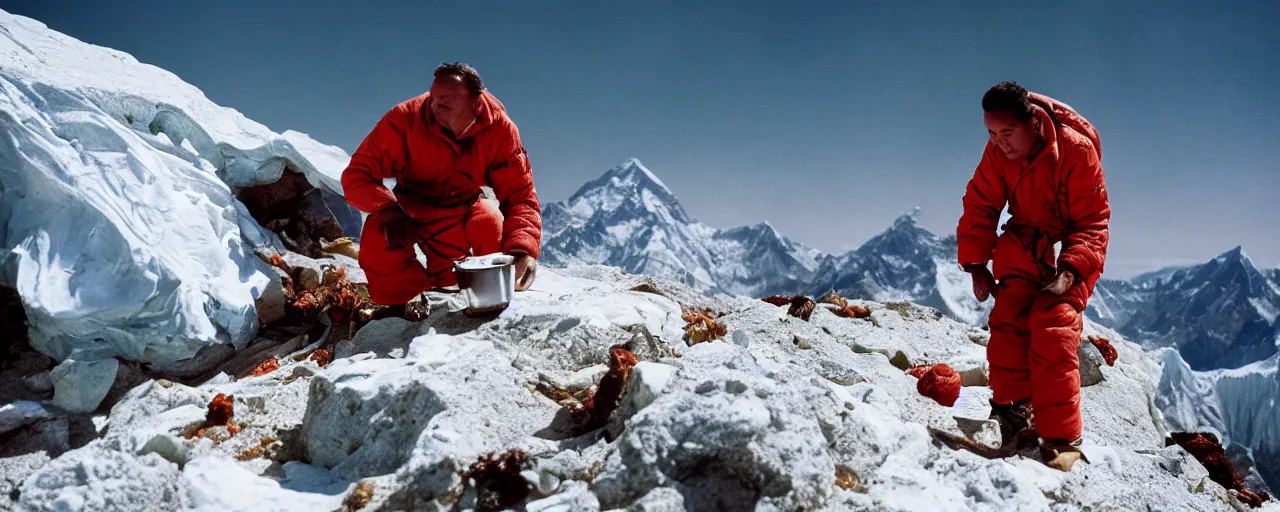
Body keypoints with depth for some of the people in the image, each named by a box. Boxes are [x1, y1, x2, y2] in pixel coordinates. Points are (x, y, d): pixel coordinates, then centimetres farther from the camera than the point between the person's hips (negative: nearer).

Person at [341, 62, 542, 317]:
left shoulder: (499, 129, -20)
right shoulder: (406, 118, -25)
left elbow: (521, 195, -20)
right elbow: (356, 176, -22)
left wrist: (522, 249, -38)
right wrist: (387, 209, -43)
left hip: (460, 214, 1)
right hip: (408, 209, -1)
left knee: (492, 223, -30)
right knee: (377, 237, -31)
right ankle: (402, 305, -2)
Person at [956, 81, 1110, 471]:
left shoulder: (1076, 150, -24)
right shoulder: (998, 151, -11)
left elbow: (1093, 221, -19)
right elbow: (980, 205, -1)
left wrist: (1069, 271, -31)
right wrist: (976, 264, -7)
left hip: (1074, 248, -4)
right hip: (1024, 241, 5)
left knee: (1053, 330, -17)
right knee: (1008, 320, -11)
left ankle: (1061, 439, -11)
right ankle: (1009, 411, 2)